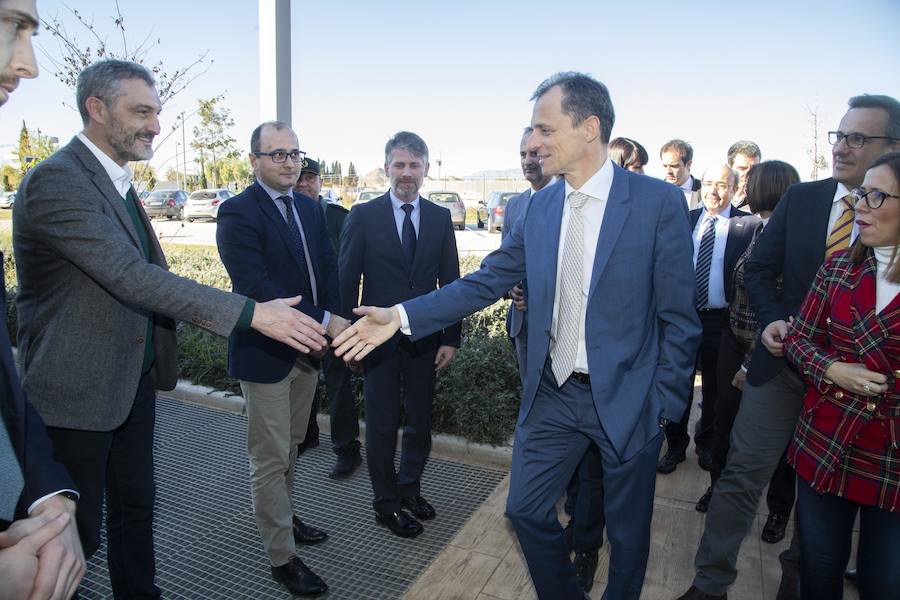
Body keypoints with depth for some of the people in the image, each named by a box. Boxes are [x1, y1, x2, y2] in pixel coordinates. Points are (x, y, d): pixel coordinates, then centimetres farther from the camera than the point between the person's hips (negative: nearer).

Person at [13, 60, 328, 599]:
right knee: (78, 531, 8)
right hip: (77, 392, -9)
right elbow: (130, 276, -31)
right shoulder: (57, 181, -20)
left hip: (135, 382, 9)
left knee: (136, 508, 20)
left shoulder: (117, 181, 11)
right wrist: (252, 313, -35)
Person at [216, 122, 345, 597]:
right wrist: (325, 322, -28)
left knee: (289, 448, 22)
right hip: (265, 352, -7)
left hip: (308, 348, 7)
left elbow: (328, 267, 7)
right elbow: (255, 286, -25)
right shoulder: (237, 213, -15)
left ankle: (281, 517, 43)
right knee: (270, 459, 5)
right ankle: (282, 557, 19)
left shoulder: (310, 209, 8)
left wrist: (331, 320, -9)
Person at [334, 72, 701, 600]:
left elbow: (679, 318, -9)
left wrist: (665, 404, -9)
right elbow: (486, 281, -1)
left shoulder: (660, 202, -12)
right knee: (527, 510, 15)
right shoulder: (540, 206, 2)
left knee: (628, 532, 15)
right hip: (552, 395, 4)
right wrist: (403, 316, -10)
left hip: (627, 401, -4)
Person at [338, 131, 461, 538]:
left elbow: (451, 281, 4)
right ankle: (386, 504, 27)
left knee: (420, 423, 14)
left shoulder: (440, 217, 3)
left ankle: (410, 488, 37)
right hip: (380, 339, -2)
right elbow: (347, 281, -3)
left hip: (426, 339, 3)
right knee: (382, 426, 8)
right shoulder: (363, 216, -4)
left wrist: (451, 338, 0)